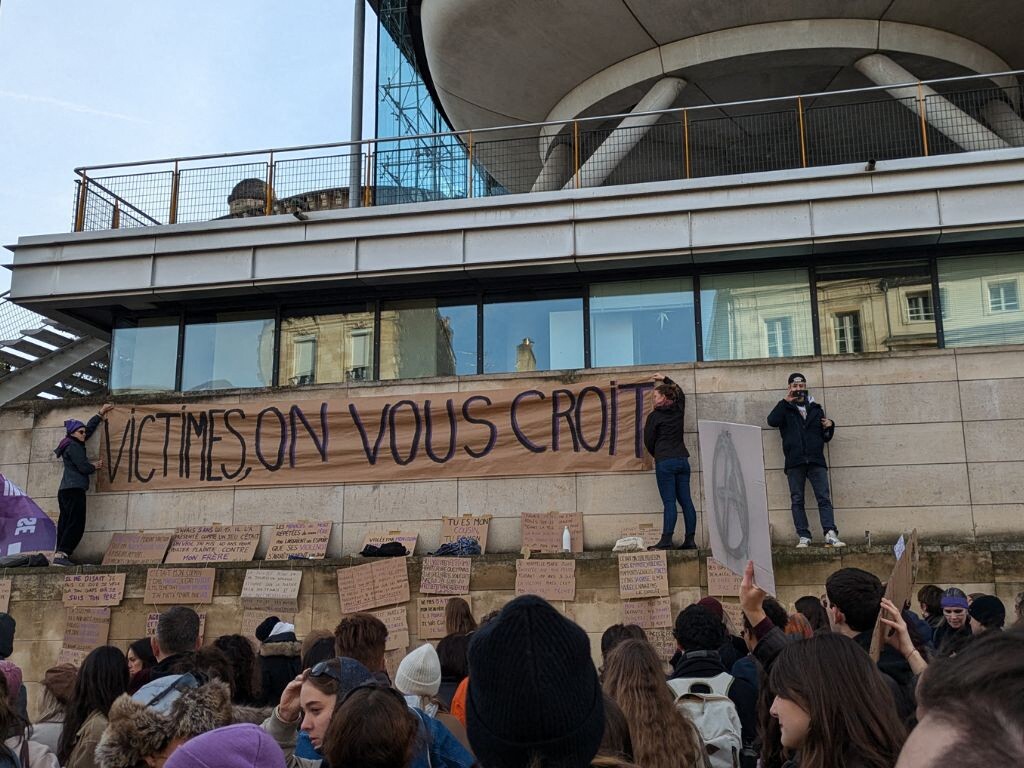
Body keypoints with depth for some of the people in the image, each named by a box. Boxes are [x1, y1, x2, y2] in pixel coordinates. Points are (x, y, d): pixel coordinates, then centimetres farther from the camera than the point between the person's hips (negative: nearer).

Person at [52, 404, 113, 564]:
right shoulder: (73, 446, -6)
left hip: (66, 490, 10)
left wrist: (101, 413, 37)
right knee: (76, 523, -15)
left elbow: (90, 428, 32)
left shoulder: (73, 444, 21)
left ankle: (59, 554, -2)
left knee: (66, 523, 3)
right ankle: (62, 554, -24)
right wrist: (95, 466, 8)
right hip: (74, 489, -10)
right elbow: (83, 467, -13)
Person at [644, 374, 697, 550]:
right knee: (686, 501, 5)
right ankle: (689, 540, 6)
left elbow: (648, 441, 0)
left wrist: (656, 455, 18)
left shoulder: (654, 416, -6)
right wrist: (665, 379, 42)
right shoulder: (678, 410, 10)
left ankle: (666, 540, -11)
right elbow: (680, 393, 32)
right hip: (682, 460, 6)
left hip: (664, 462, -6)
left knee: (669, 502, -9)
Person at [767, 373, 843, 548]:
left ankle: (831, 535, -12)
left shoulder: (816, 409, 19)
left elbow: (826, 437, 20)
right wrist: (785, 401, -8)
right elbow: (772, 421, -11)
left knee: (824, 498, -7)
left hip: (816, 461, 1)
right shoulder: (785, 409, 12)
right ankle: (804, 537, 1)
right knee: (797, 500, -1)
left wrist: (829, 426, 0)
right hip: (794, 462, -1)